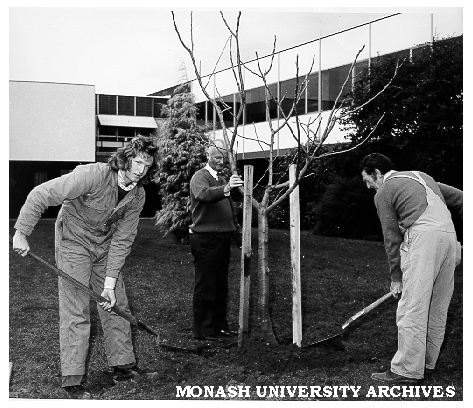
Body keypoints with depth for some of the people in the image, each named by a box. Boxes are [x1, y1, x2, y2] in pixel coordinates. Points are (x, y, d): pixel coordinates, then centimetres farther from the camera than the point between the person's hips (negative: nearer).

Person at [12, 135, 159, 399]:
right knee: (76, 313, -7)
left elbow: (122, 240, -8)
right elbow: (41, 195, -27)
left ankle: (123, 366, 24)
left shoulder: (138, 196, -9)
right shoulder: (92, 175, -28)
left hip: (105, 248, 6)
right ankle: (73, 381, 3)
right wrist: (22, 233, -29)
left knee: (118, 306, 9)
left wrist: (110, 283, -13)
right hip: (74, 243, -6)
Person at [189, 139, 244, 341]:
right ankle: (202, 330, 3)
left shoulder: (222, 179, 19)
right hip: (205, 239, -8)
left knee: (221, 285, 13)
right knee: (205, 286, -4)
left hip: (223, 238, 8)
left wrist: (237, 228, 17)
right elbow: (203, 195, -31)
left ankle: (219, 326, 23)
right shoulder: (200, 177, -7)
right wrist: (225, 188, -47)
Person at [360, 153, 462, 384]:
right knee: (438, 308, 13)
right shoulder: (421, 176, 28)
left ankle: (406, 371, -3)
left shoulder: (383, 193, 8)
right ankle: (428, 363, 21)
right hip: (449, 235, 8)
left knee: (412, 309, -5)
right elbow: (459, 198, 24)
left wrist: (395, 278, 10)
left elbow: (392, 238, 5)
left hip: (423, 236, -8)